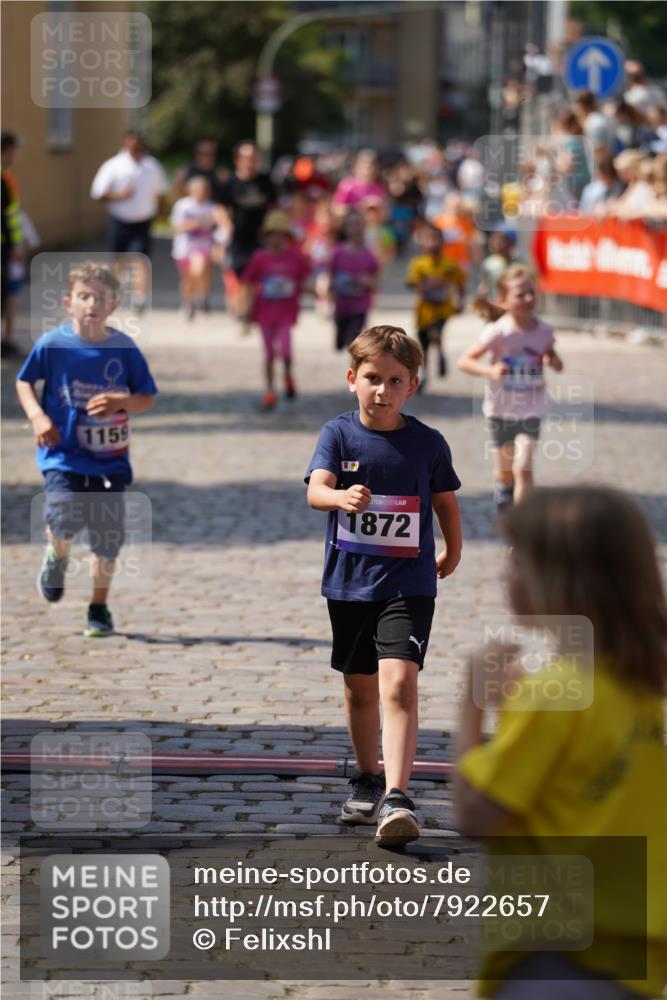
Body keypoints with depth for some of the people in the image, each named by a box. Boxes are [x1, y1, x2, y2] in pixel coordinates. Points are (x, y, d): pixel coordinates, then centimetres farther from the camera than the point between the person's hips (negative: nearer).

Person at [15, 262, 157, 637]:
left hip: (110, 458, 2)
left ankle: (99, 608, 23)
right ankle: (57, 558, 15)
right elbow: (24, 382, 9)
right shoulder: (52, 344, -6)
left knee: (108, 536, 3)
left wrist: (121, 402, -17)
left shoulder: (125, 349, -3)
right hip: (64, 454, -2)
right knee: (66, 519, -22)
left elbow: (148, 398, 4)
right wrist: (37, 416, -8)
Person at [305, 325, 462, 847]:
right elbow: (315, 488, -19)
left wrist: (452, 551, 26)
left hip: (409, 584, -2)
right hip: (349, 582, 2)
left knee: (398, 682, -18)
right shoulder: (338, 434, -4)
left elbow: (445, 500, 14)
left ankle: (396, 798, -25)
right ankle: (368, 778, 38)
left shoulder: (428, 443, -3)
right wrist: (342, 497, -41)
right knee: (360, 687, 17)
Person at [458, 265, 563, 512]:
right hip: (501, 408, -1)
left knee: (523, 467, -15)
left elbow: (550, 354, 12)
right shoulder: (498, 332, -18)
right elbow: (464, 360, -17)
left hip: (530, 409, 1)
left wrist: (554, 361, -11)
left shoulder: (544, 331, -9)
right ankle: (503, 492, 50)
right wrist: (490, 370, -33)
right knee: (505, 471, 15)